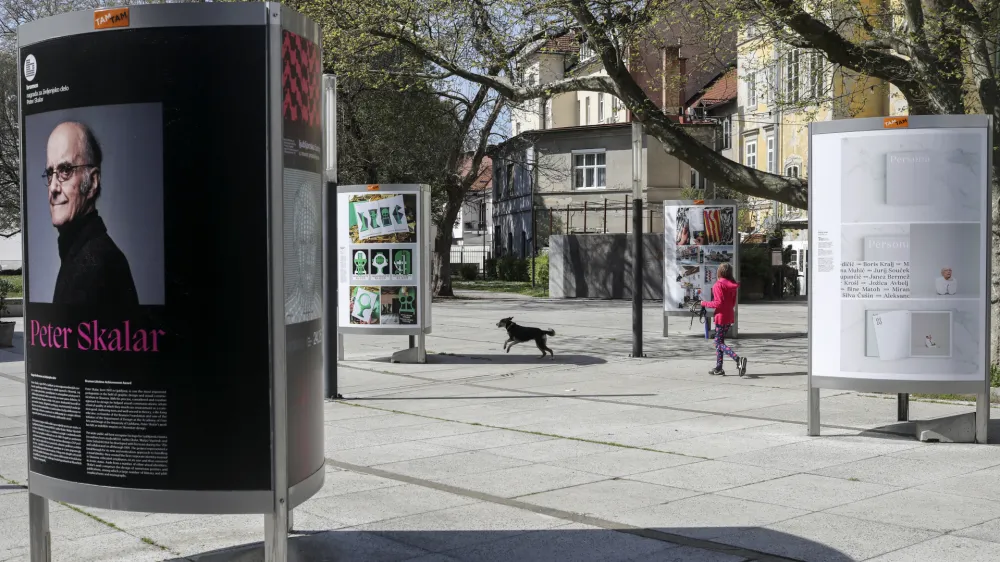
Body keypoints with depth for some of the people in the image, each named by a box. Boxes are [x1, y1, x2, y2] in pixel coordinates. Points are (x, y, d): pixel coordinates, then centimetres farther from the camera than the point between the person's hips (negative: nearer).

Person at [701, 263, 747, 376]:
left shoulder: (718, 285, -16)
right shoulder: (732, 285, 9)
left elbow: (719, 303, -21)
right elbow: (733, 303, 15)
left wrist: (705, 303, -9)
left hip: (721, 317, -9)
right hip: (730, 317, 9)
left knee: (719, 343, -4)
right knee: (719, 341, 16)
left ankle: (738, 359, -22)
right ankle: (718, 368, 17)